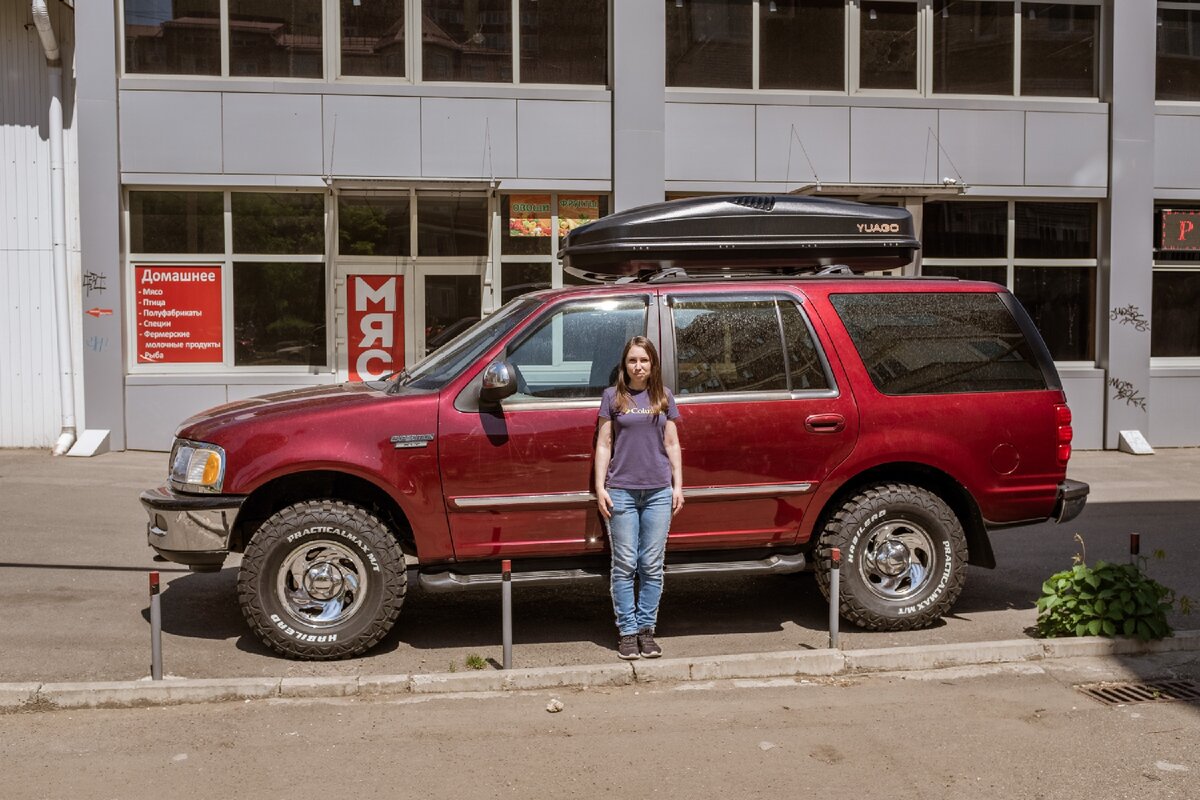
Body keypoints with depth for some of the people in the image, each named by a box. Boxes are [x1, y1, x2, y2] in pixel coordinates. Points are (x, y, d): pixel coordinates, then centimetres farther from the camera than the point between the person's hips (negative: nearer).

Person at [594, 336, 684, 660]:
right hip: (622, 491, -1)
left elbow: (672, 444, 11)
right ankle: (627, 631, 10)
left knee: (652, 566, 5)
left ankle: (646, 629, 14)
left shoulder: (663, 396, 10)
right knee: (625, 565, 2)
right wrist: (600, 487, -2)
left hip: (658, 491, 2)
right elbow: (604, 444, 5)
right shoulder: (613, 396, 6)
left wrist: (678, 485, 5)